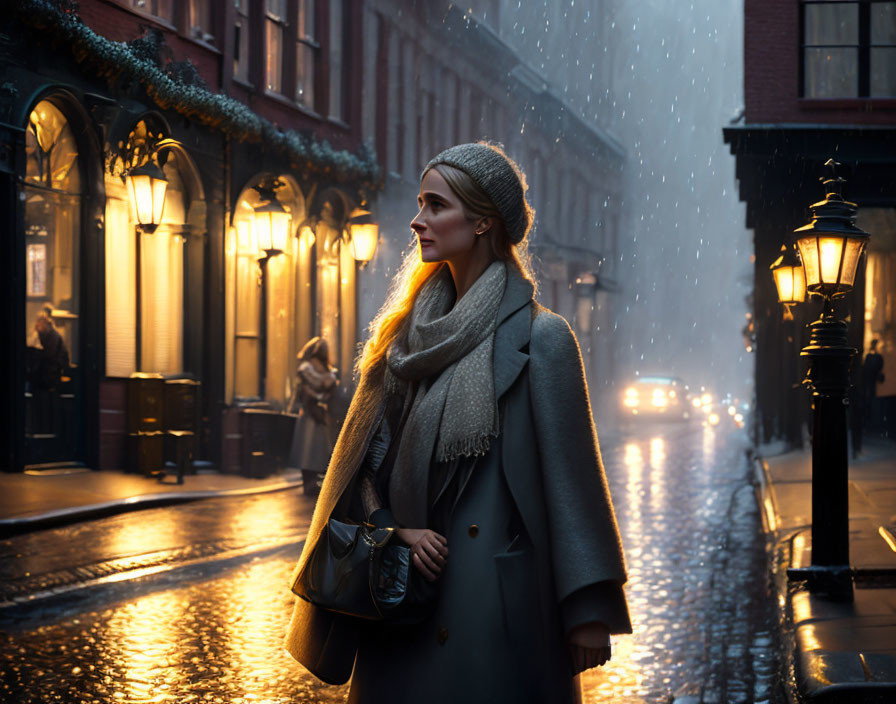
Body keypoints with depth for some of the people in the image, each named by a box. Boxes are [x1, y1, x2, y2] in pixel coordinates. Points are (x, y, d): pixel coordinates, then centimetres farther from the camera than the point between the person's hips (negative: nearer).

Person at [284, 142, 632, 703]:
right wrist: (398, 529, -7)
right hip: (407, 590, 6)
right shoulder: (410, 331, 11)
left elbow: (569, 469, -10)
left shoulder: (538, 338, -7)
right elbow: (370, 452, 12)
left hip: (495, 588, -5)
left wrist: (590, 613, -12)